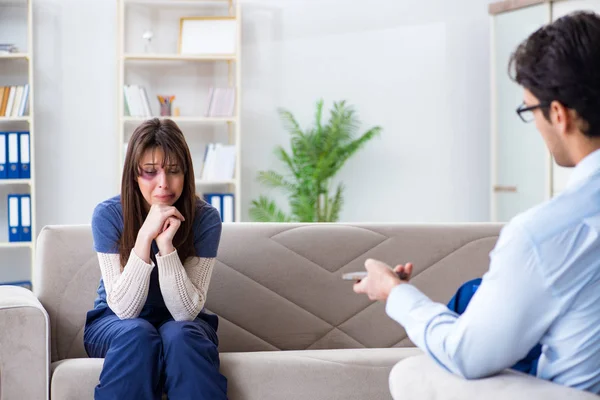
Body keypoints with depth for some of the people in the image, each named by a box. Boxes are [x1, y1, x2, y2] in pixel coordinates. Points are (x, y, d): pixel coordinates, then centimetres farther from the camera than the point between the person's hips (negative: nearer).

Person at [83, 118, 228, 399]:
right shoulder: (107, 215, -17)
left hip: (182, 325, 0)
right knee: (138, 334, -33)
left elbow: (186, 311, -21)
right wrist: (144, 237, -33)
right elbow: (124, 308, -22)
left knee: (180, 336, -33)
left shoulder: (205, 218, -16)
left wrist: (165, 244, -33)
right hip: (116, 323, 0)